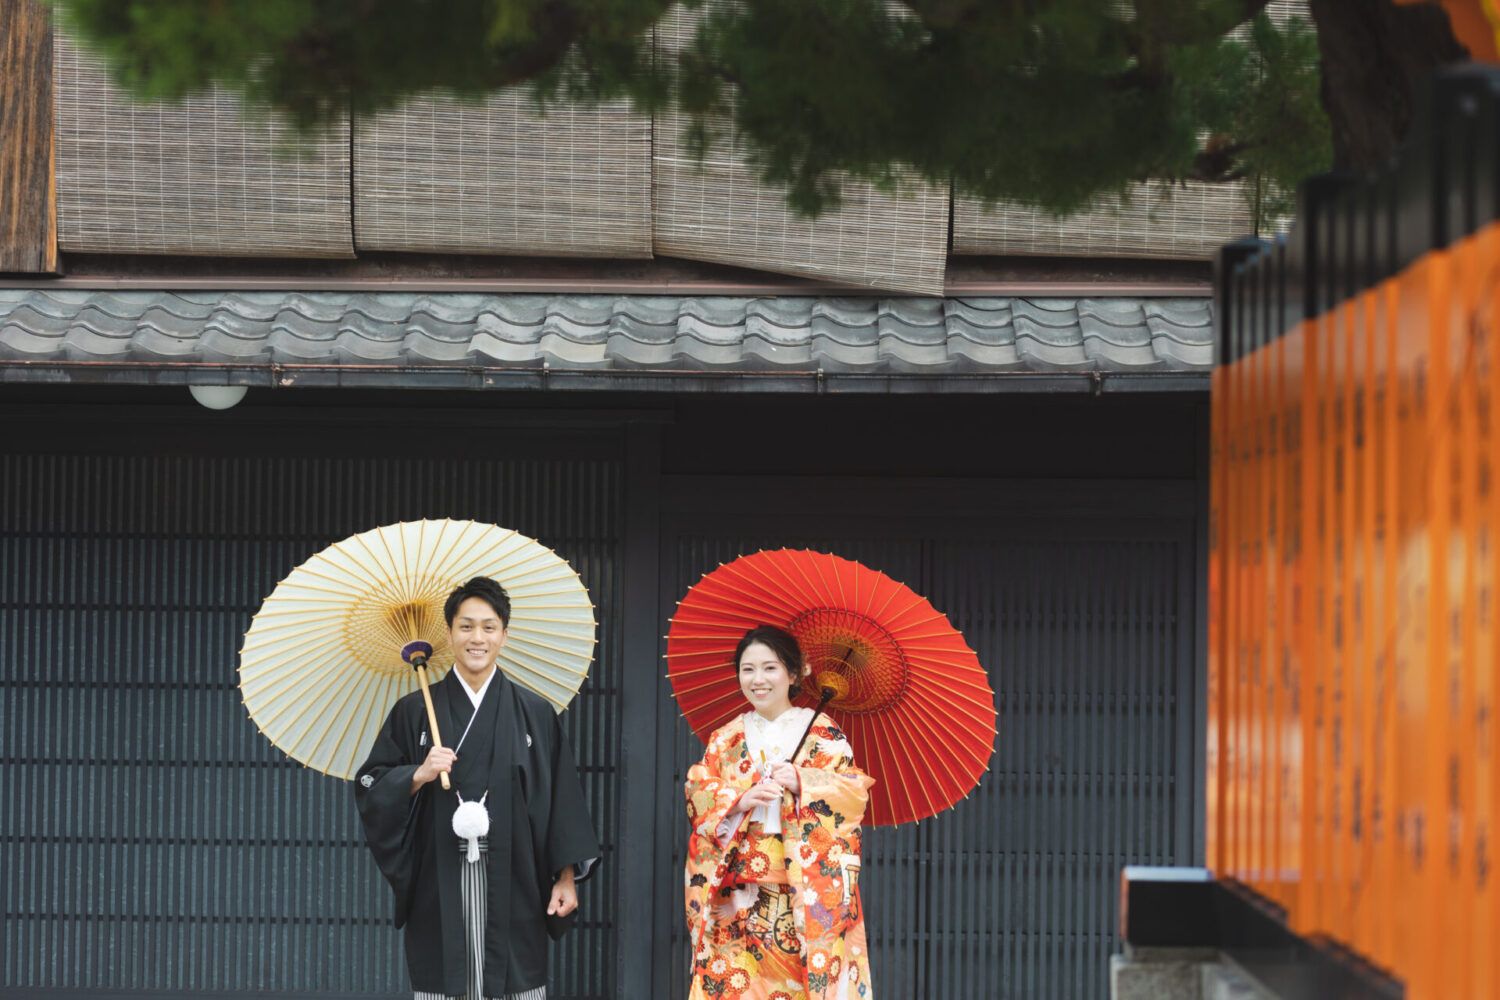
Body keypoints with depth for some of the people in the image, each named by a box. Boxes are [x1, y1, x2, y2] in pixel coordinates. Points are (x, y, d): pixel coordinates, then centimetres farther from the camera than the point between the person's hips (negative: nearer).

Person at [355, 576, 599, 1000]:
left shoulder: (535, 713, 7)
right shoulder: (415, 711, 7)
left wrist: (567, 877, 0)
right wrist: (418, 775, -12)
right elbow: (371, 787, 6)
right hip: (439, 883, 0)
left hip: (512, 883, 0)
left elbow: (561, 797, 6)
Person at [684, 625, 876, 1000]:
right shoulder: (726, 738, 13)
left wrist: (801, 783, -21)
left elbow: (854, 792, -5)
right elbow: (697, 793, 3)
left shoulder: (821, 732, 4)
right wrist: (741, 799, -16)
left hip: (806, 893, -2)